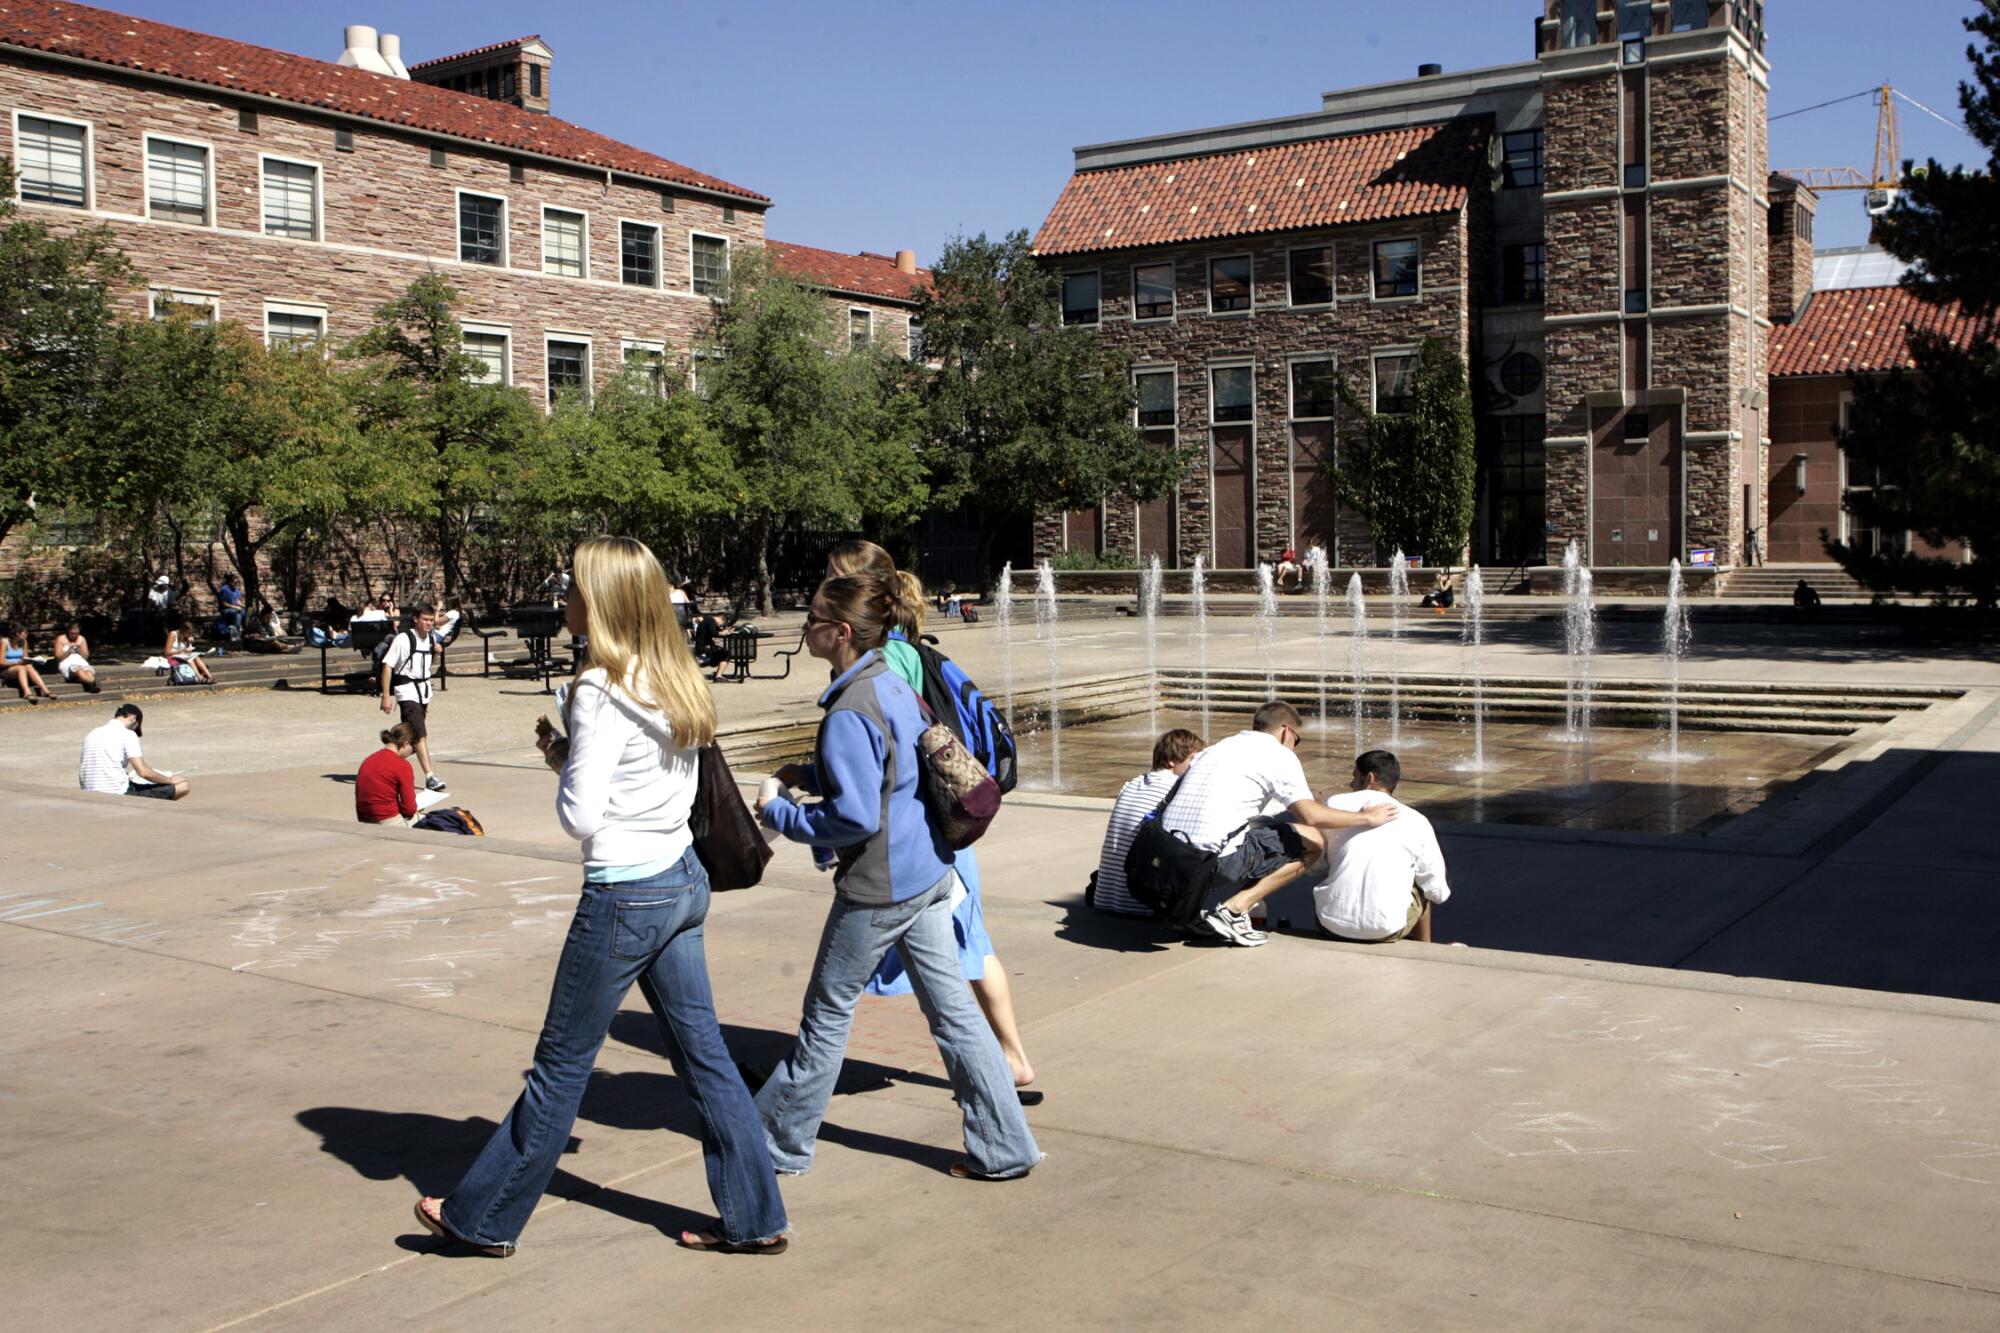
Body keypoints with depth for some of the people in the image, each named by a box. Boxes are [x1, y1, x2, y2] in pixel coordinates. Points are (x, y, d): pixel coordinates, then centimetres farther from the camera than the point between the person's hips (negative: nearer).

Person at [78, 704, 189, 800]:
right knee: (182, 786, -9)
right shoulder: (127, 734, -5)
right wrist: (170, 780, 2)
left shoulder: (92, 734, 15)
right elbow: (143, 772, -13)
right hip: (118, 795, -8)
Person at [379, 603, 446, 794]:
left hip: (424, 688, 7)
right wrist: (386, 696, -17)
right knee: (420, 734, -17)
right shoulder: (403, 639, -15)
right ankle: (430, 777, -21)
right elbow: (387, 666, -15)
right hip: (407, 690, -7)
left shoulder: (431, 639, 6)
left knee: (410, 734, 16)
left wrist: (436, 653, 0)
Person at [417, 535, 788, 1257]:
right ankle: (755, 1219, 19)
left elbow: (581, 817, -19)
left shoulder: (602, 691, -18)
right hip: (683, 879, 8)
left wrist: (560, 759, -2)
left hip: (625, 895, -8)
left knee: (562, 1064, 6)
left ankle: (484, 1217, 23)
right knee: (703, 1053, 13)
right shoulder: (674, 681, 7)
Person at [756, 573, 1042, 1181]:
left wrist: (780, 813, -11)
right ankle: (1005, 1148, 15)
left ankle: (781, 1140, 25)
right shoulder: (896, 686, 7)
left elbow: (855, 819, -23)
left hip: (877, 887, -9)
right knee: (952, 1009, 11)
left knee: (828, 1011, 9)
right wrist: (813, 775, 15)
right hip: (929, 873, 9)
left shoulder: (849, 714, -21)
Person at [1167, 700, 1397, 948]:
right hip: (1215, 856, -8)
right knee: (1313, 843, 7)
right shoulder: (1279, 754, 3)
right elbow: (1311, 815, -9)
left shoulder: (1221, 745, 24)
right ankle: (1234, 910, -2)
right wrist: (1367, 817, 4)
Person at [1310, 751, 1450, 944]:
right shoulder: (1416, 822, 1)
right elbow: (1438, 892, 7)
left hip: (1331, 924, 1)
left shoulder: (1334, 804, 4)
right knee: (1423, 887, 30)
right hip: (1385, 931, -1)